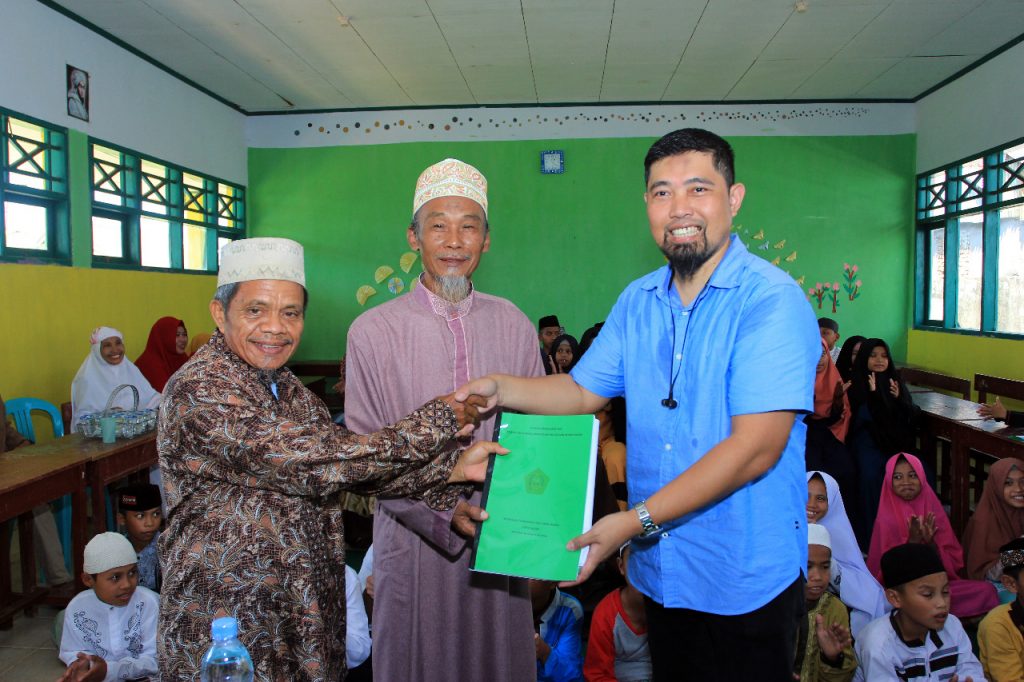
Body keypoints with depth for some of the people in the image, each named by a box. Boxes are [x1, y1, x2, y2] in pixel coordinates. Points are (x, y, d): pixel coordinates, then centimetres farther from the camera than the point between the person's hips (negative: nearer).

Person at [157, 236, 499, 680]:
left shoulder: (285, 386, 4)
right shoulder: (198, 392, -21)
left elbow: (349, 467, 0)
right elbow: (314, 466, -27)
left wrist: (455, 465, -13)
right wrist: (440, 420, -20)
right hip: (225, 629, -7)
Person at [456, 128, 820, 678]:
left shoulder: (773, 300, -17)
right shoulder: (637, 301, 4)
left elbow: (755, 449, -24)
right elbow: (584, 390, 10)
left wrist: (636, 520, -25)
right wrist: (499, 389, -6)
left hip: (745, 582, -5)